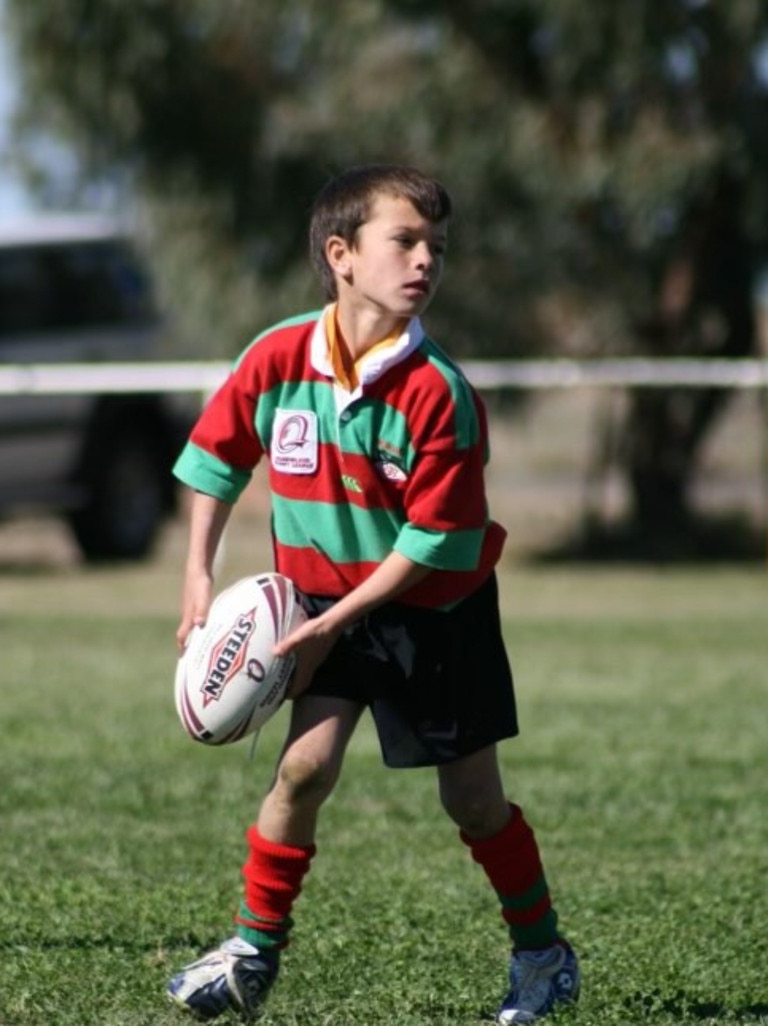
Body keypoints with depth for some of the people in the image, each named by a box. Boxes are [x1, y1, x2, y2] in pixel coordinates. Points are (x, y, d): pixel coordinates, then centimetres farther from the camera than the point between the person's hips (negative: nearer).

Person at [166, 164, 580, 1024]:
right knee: (305, 763, -17)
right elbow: (216, 458, 3)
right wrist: (198, 576, -3)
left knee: (472, 796, 6)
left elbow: (433, 541, -20)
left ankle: (542, 954, 25)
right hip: (328, 595, 2)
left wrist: (332, 626, -21)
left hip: (438, 606, -2)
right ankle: (253, 954, -5)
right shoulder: (276, 360, -14)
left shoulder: (438, 392, -23)